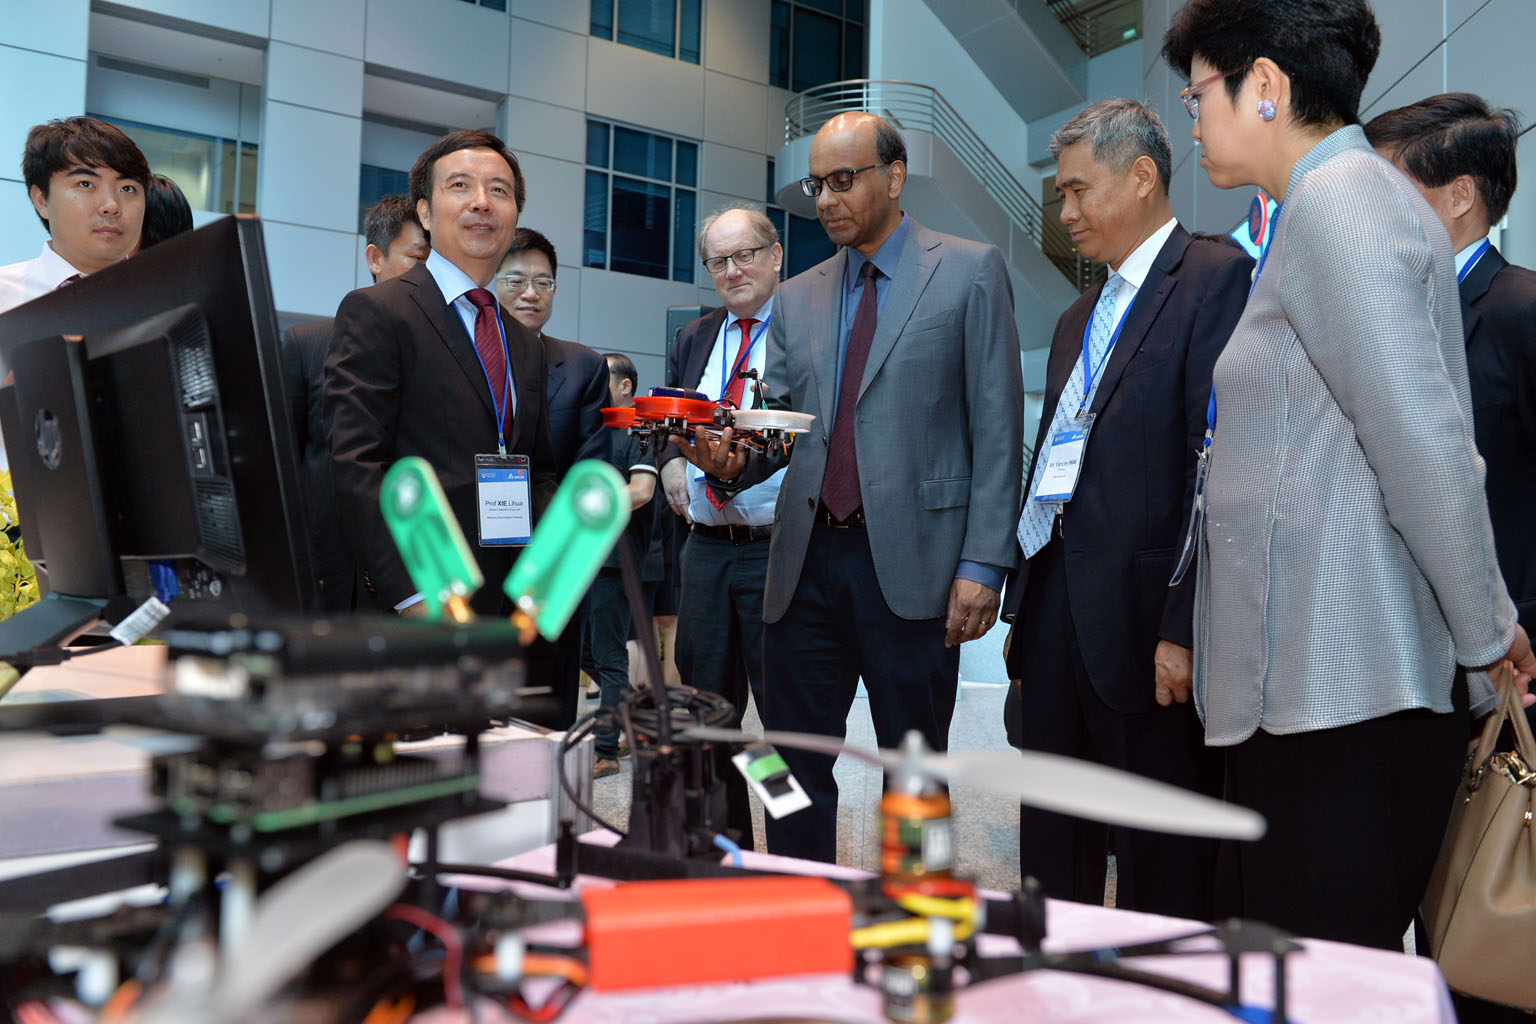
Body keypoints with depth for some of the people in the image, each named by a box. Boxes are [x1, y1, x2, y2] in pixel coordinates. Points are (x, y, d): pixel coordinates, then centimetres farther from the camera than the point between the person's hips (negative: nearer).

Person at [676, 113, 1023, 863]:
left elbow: (997, 427, -4)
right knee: (793, 765, 9)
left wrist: (984, 563, -11)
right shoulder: (796, 299, 16)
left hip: (910, 561, -4)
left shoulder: (971, 272, 2)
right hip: (807, 557, 5)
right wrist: (731, 457, -11)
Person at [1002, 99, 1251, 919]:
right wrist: (1023, 609, 16)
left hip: (1146, 624, -8)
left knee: (1162, 880, 3)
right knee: (1050, 858, 15)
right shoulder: (1078, 319, 22)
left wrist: (1185, 630, -19)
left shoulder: (1216, 276, -4)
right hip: (1056, 619, 8)